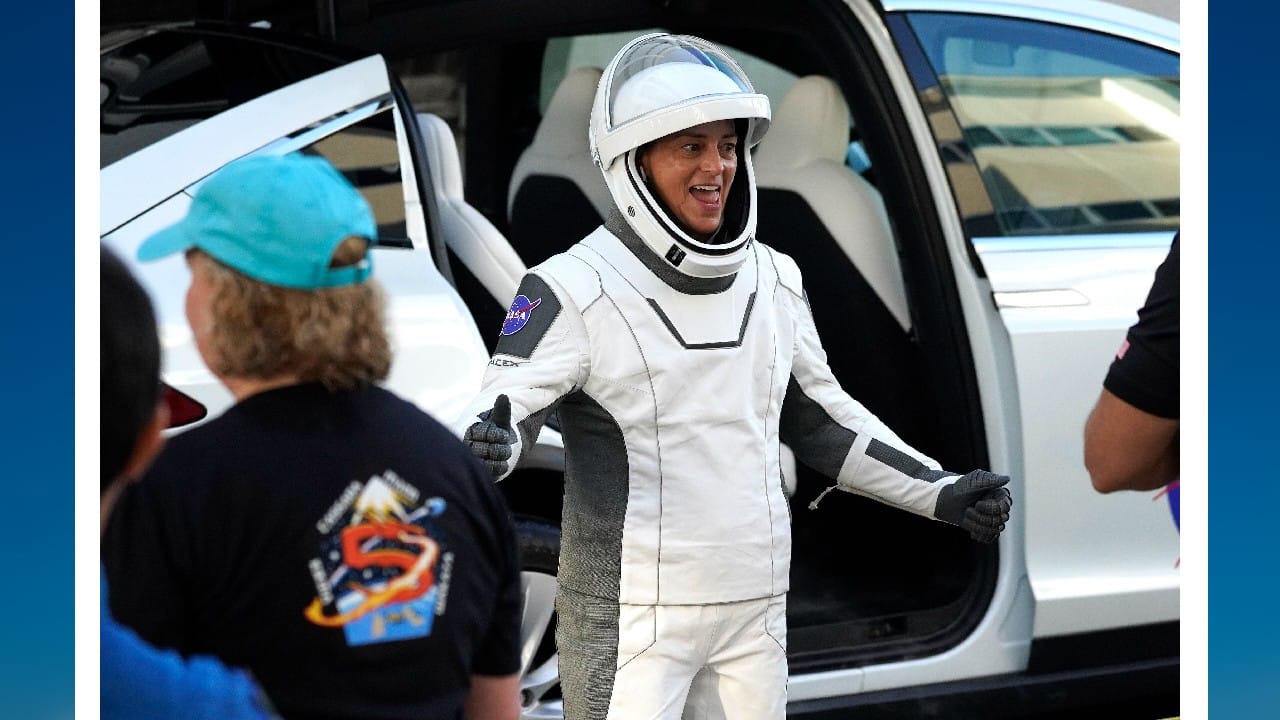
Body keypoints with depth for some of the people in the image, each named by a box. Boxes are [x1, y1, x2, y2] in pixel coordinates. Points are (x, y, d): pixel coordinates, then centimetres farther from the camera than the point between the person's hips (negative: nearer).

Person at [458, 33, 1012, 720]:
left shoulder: (773, 281, 10)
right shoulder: (574, 290, -10)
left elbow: (823, 419, 21)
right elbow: (502, 411, -17)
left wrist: (941, 492, 16)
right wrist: (489, 447, -42)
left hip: (755, 612, 6)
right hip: (630, 618, -6)